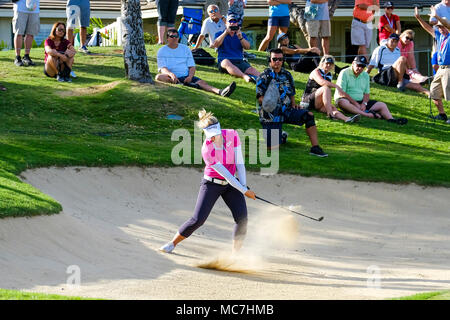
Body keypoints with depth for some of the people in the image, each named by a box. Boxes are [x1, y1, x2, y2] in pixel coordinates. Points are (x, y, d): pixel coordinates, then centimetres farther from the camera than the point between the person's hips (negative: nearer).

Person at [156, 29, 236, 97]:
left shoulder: (185, 48, 17)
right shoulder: (162, 51, 8)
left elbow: (192, 66, 11)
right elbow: (162, 68, -6)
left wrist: (190, 76, -13)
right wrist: (171, 74, -29)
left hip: (186, 77, 2)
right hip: (171, 77, -2)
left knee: (201, 82, -27)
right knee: (158, 77, -36)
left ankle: (220, 92, -55)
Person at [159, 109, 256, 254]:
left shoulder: (232, 135, -14)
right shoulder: (207, 150, -25)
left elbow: (239, 162, -8)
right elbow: (225, 173, -22)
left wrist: (244, 185, -14)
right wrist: (244, 191, -20)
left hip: (231, 183, 4)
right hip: (211, 183, -4)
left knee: (242, 219, -12)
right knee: (198, 220, -9)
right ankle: (172, 243, 11)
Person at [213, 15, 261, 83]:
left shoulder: (242, 34, 23)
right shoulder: (220, 34, 17)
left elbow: (247, 47, 5)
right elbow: (216, 45, -3)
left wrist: (240, 37, -12)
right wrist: (225, 33, -9)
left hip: (239, 61, 2)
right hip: (224, 60, -2)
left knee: (251, 70, -29)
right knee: (226, 62, -40)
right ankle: (245, 76, -61)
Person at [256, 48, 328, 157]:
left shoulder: (287, 75, 11)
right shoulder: (264, 77, -5)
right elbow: (260, 97, -7)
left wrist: (293, 104, 2)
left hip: (286, 111, 4)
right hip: (270, 114, -4)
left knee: (309, 115, -22)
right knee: (273, 146, -13)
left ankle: (315, 147, -18)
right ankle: (282, 136, 26)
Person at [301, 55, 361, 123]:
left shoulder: (329, 76, 15)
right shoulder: (316, 72, -7)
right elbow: (322, 82, -29)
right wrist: (336, 86, -39)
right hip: (308, 100, -6)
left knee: (333, 108, -25)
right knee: (325, 88, -30)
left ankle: (346, 118, -55)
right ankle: (330, 114, -40)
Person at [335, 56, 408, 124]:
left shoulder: (366, 75, 14)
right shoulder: (344, 73, -4)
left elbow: (367, 93, 13)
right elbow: (341, 93, -11)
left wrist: (364, 104, -9)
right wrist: (355, 104, -17)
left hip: (361, 101, 6)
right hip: (348, 101, -6)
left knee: (382, 105, -8)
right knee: (342, 102, -41)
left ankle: (391, 119, -34)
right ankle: (367, 114, -47)